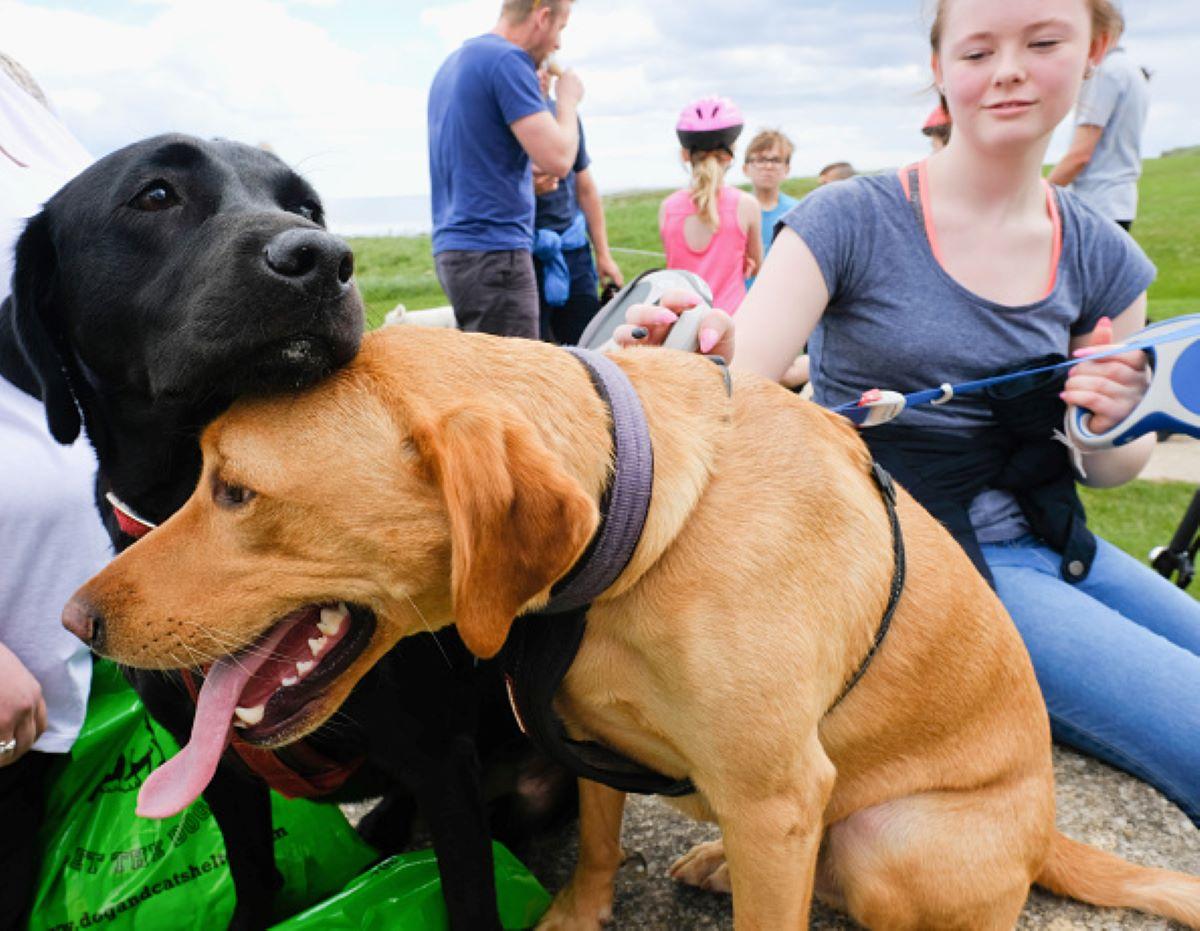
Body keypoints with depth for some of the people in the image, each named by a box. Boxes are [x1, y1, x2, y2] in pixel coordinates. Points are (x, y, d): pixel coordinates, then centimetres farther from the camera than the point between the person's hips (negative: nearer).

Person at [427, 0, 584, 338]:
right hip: (493, 251, -10)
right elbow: (557, 159, -16)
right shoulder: (509, 60, -10)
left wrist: (527, 177, 18)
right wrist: (568, 100, 1)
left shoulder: (454, 62, 19)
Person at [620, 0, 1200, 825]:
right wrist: (701, 354, -40)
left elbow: (1111, 468, 12)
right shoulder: (853, 221, -9)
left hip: (1051, 543, 6)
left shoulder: (1103, 259, 4)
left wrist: (1111, 426, -11)